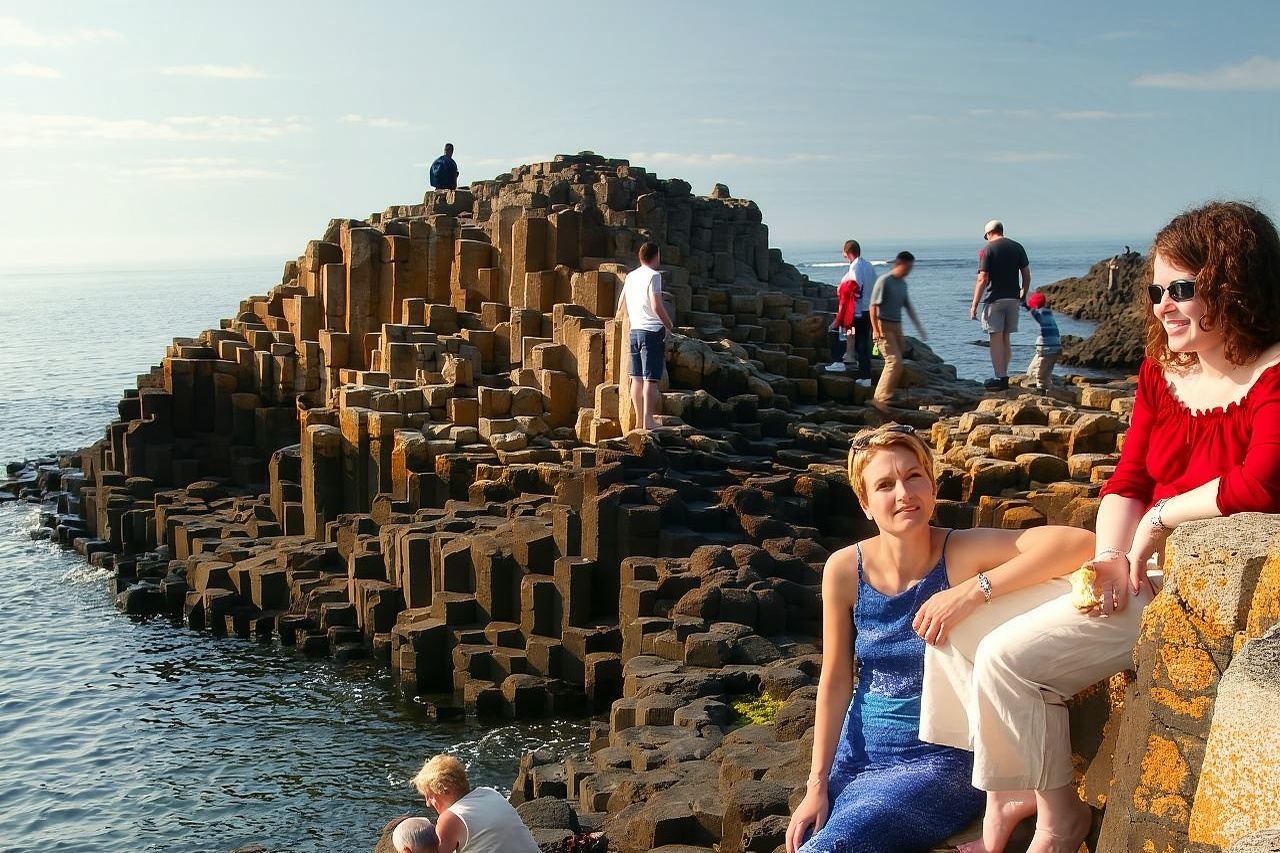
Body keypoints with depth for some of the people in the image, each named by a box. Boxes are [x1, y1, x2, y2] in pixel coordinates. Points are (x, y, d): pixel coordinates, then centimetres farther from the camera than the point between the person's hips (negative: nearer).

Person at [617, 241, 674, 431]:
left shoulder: (630, 276, 13)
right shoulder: (653, 275, -9)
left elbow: (622, 304, 24)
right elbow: (657, 307, -17)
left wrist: (619, 317, 45)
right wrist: (669, 325, -3)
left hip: (635, 330, 7)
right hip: (652, 331, -7)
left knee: (637, 378, 10)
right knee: (651, 379, -6)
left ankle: (639, 420, 14)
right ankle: (648, 421, -8)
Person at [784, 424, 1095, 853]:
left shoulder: (963, 552, -15)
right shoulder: (845, 569, -8)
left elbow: (1080, 542, -29)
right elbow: (835, 681, 0)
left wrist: (973, 591, -34)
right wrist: (818, 785, 0)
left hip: (939, 758, -3)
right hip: (858, 753, 3)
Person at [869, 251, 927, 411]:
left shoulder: (902, 283, 14)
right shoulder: (884, 281, -10)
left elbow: (908, 307, 22)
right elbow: (873, 306, -13)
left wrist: (919, 328, 20)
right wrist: (876, 330, -18)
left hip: (897, 326, 8)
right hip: (884, 326, -8)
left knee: (897, 363, 5)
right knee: (894, 362, -15)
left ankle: (888, 397, 12)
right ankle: (880, 399, -11)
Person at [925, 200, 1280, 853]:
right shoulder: (1161, 372, 8)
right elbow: (1127, 482, 6)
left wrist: (1159, 519, -18)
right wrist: (1109, 559, -12)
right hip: (1142, 570, 9)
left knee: (1009, 657, -18)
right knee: (957, 629, 3)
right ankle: (1011, 791, 13)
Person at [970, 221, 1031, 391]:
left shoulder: (987, 249, -7)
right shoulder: (1017, 247, 8)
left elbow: (983, 279, -13)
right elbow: (1027, 274, 7)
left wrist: (974, 305, -11)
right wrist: (1023, 295, 20)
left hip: (995, 299, -5)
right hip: (1013, 299, 5)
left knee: (996, 339, -1)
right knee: (1005, 338, 14)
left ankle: (1000, 378, -2)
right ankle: (1004, 376, 16)